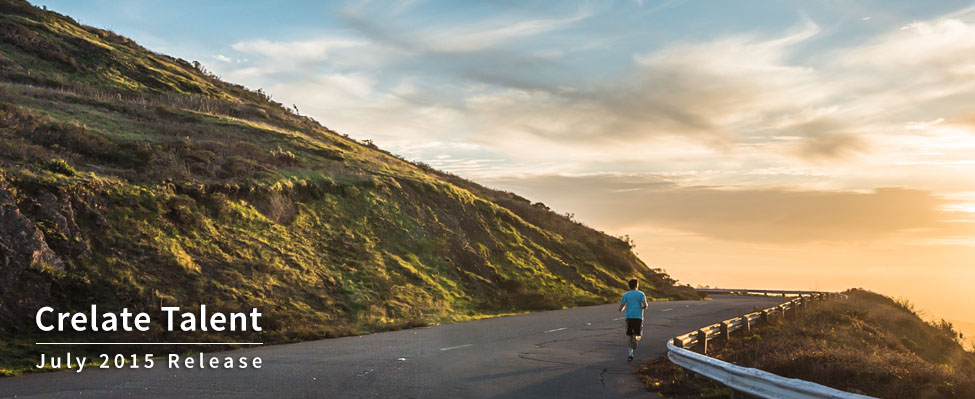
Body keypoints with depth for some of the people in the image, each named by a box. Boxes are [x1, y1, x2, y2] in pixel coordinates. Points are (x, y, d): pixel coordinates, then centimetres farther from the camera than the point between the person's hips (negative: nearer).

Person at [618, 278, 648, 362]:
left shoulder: (625, 295, 10)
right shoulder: (641, 294, 7)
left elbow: (620, 309, 6)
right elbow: (645, 305, -9)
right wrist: (643, 308, 15)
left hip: (629, 317, 1)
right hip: (638, 317, -1)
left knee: (629, 335, 11)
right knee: (639, 335, 9)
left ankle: (629, 354, -4)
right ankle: (635, 338, -28)